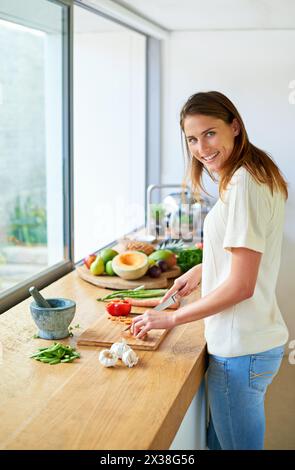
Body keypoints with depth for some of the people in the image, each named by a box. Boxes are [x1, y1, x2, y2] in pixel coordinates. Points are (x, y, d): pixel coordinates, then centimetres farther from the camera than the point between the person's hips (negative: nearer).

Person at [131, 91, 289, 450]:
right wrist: (203, 270, 14)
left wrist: (172, 318, -14)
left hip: (241, 350, -10)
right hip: (258, 339, 10)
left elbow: (240, 285, -22)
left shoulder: (244, 183, -21)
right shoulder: (257, 176, 11)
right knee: (218, 440, 22)